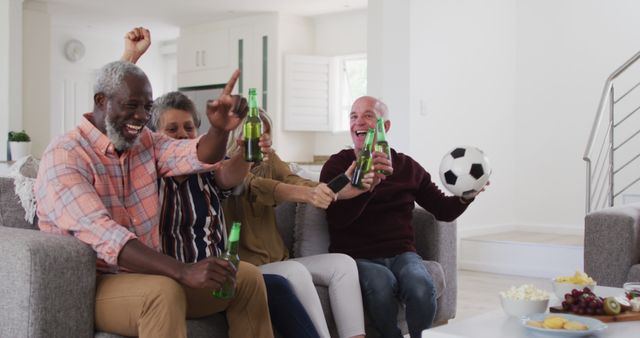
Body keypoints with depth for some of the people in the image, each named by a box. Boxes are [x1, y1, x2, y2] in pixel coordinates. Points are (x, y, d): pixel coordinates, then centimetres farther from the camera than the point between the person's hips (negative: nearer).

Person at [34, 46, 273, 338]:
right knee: (165, 292, -36)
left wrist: (220, 129, -33)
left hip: (148, 274, 7)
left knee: (247, 277, -4)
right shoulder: (64, 156, -15)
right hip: (93, 285, -7)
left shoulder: (144, 142, 9)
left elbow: (197, 157, -8)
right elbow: (102, 236, -28)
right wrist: (183, 272, -39)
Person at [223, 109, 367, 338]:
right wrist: (306, 194, -48)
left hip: (277, 260, 7)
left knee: (343, 264, -11)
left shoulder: (268, 160, 9)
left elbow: (293, 182, -11)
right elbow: (256, 187, -29)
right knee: (295, 272, -32)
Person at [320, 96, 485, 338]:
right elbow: (337, 218, -13)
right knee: (382, 283, -35)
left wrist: (465, 196, -7)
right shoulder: (337, 165, 3)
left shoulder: (407, 166, 12)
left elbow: (444, 210, 14)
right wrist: (369, 184, -27)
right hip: (358, 257, -2)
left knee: (422, 287, -30)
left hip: (401, 253, 2)